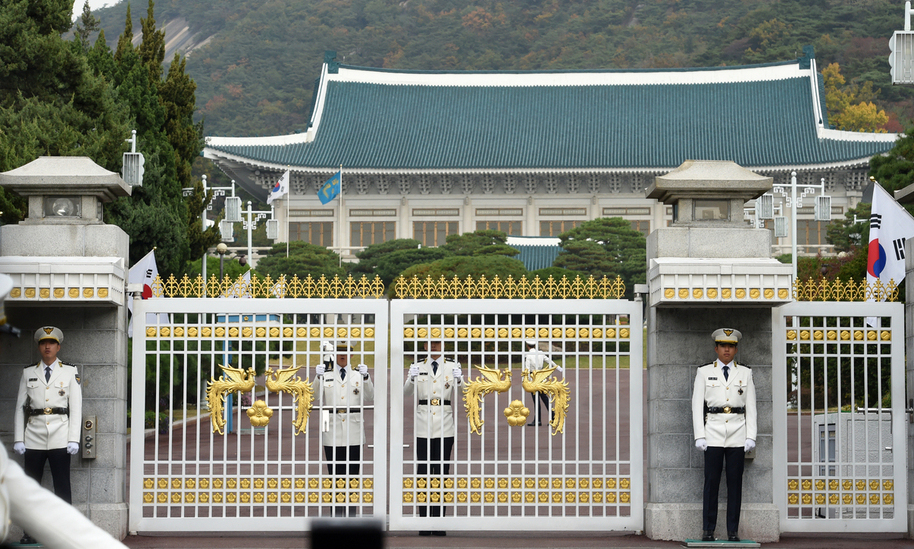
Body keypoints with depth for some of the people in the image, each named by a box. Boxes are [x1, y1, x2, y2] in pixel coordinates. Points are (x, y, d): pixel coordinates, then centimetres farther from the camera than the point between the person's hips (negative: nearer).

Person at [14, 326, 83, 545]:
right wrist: (18, 439, 2)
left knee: (62, 487, -4)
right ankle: (29, 533, 5)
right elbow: (20, 407, 11)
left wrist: (74, 439, -6)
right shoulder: (28, 373, 12)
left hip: (59, 437, -2)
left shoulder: (70, 372, 7)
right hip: (34, 437, 2)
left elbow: (76, 407, 3)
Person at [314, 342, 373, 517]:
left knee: (353, 473, 2)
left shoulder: (358, 375, 10)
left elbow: (369, 400, 0)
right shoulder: (325, 375, 8)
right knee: (335, 474, 1)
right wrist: (318, 377, -14)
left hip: (353, 432, 0)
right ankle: (336, 514, 5)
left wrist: (366, 378, -11)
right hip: (332, 433, 0)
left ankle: (352, 514, 8)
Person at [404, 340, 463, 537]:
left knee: (442, 473, 1)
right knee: (423, 473, -2)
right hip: (423, 428, 0)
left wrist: (458, 381, -19)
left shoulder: (453, 367, 7)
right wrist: (412, 379, -22)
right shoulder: (417, 367, 8)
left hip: (445, 428, 0)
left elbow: (458, 398, 0)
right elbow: (406, 393, -2)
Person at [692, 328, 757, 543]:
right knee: (711, 482, -3)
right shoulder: (704, 372, 6)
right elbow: (697, 406, 3)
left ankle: (733, 531, 4)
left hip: (738, 436, 1)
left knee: (735, 483, 1)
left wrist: (751, 436, -1)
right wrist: (699, 436, -5)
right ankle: (708, 530, 1)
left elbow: (751, 408, 7)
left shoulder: (745, 373, 9)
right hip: (713, 434, -1)